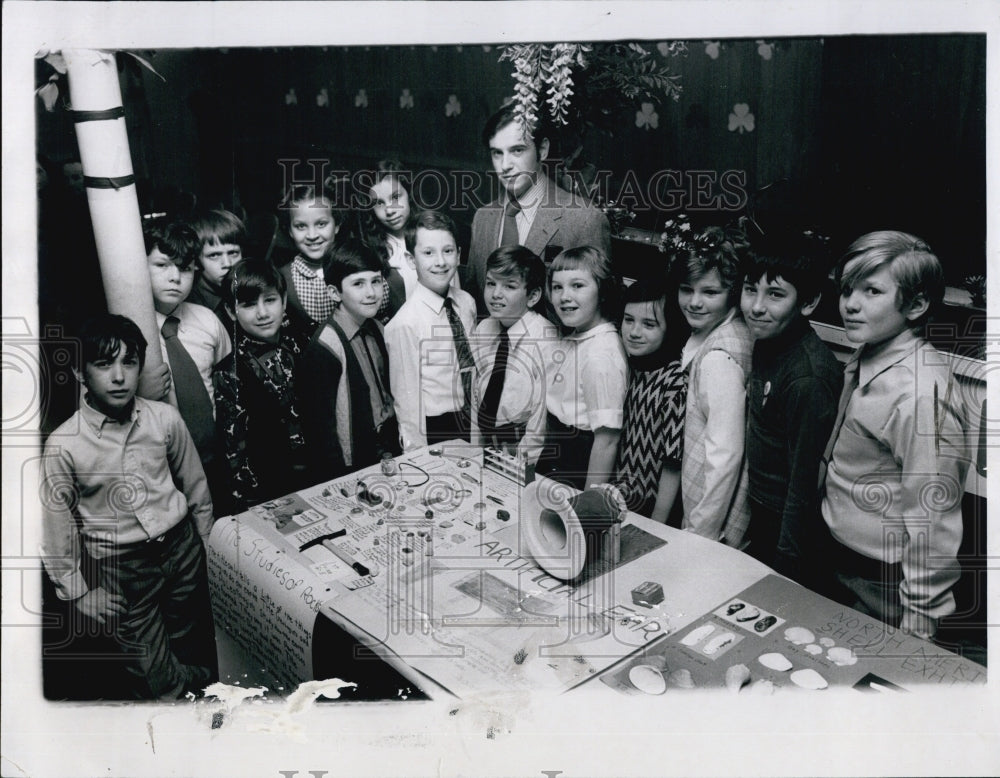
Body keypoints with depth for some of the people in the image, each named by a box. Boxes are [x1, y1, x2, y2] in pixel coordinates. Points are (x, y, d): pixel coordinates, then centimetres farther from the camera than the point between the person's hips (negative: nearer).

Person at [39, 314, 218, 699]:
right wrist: (78, 592, -1)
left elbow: (196, 488, 6)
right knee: (156, 676, 2)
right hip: (120, 568, -2)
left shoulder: (165, 419, -7)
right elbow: (56, 528, -4)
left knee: (197, 650, 16)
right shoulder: (63, 446, -15)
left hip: (182, 547, 3)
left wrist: (208, 545, 13)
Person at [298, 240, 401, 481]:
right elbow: (321, 425, -18)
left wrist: (391, 450, 7)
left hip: (386, 454, 7)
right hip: (352, 468, -7)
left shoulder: (376, 329, 4)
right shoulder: (322, 349, -20)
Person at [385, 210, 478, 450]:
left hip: (473, 424, 6)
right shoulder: (404, 324, -18)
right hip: (434, 432, -5)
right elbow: (406, 398, -14)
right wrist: (417, 455, -11)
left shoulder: (467, 302, 1)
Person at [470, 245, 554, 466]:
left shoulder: (545, 338, -15)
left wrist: (521, 463, -11)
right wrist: (475, 447, 7)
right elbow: (475, 392, 10)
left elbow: (543, 411, -14)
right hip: (486, 444, 5)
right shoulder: (483, 329, 4)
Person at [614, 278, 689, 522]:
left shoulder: (675, 382, -18)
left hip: (650, 509, -6)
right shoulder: (632, 368, 2)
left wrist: (656, 526, -14)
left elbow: (673, 465, -16)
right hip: (621, 501, 6)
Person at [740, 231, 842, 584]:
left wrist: (786, 563, -18)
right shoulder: (767, 341, -2)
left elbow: (806, 485, -24)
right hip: (760, 513, 8)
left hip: (790, 527, -8)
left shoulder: (808, 379, -29)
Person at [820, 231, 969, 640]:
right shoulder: (865, 362, 0)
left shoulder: (921, 393, -26)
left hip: (884, 588, -8)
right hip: (845, 568, 8)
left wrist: (919, 623, -18)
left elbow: (931, 519, -23)